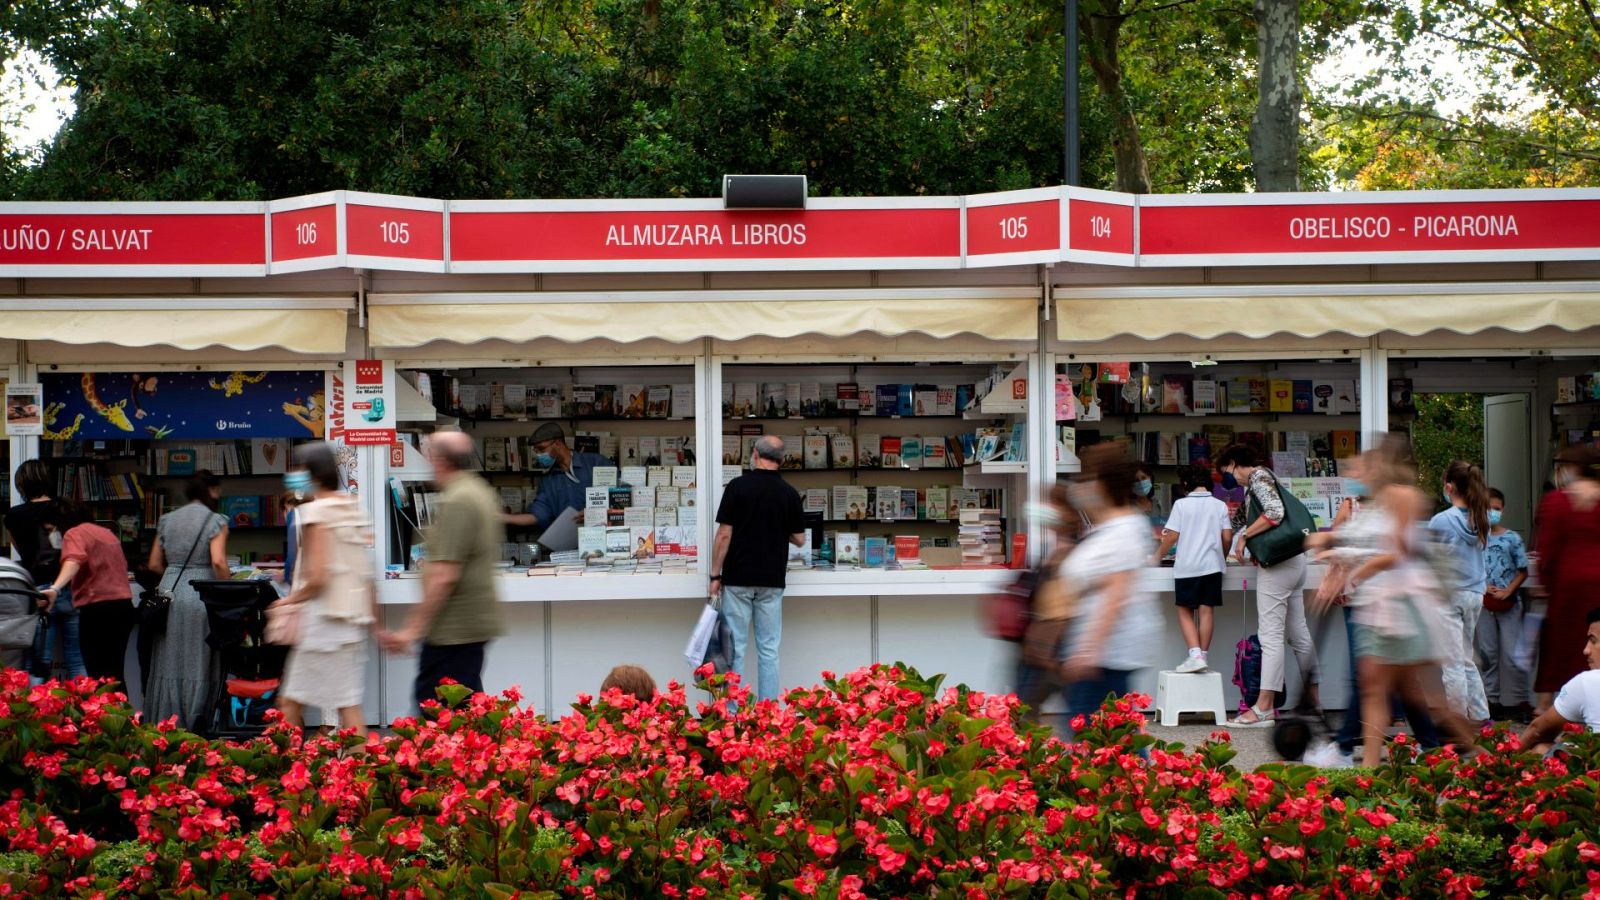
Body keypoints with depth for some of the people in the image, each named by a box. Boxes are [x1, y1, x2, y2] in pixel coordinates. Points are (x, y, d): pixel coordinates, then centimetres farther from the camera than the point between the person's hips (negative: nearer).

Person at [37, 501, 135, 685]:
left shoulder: (74, 534, -3)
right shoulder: (107, 533, 20)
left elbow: (74, 561, -25)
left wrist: (55, 588, -40)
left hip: (98, 607, -8)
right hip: (124, 605, 8)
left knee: (98, 672, -8)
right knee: (114, 671, 13)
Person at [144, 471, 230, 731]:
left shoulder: (167, 520, 12)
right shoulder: (215, 521, -4)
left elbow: (154, 564, 14)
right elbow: (218, 562, -16)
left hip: (169, 591, 5)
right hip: (199, 595, -5)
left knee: (168, 663, 9)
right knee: (198, 663, 2)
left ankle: (162, 724, 11)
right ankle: (193, 724, 1)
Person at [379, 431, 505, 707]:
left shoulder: (455, 503, -18)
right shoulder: (483, 492, 14)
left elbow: (444, 577, -24)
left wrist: (413, 629, -21)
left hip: (453, 630, -10)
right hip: (477, 621, 10)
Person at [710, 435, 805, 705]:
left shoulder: (738, 487, -8)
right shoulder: (789, 493, 1)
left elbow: (724, 535, -10)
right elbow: (799, 539, 8)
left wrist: (715, 575, -3)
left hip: (738, 579, -2)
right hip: (772, 581, 2)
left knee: (735, 648, 2)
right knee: (768, 649, 6)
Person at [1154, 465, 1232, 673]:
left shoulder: (1181, 504, -2)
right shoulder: (1220, 505, 6)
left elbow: (1172, 536, -4)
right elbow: (1227, 538, 3)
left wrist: (1157, 557, 9)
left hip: (1187, 566, -2)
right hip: (1212, 564, 2)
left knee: (1185, 611, 4)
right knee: (1206, 610, 5)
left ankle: (1195, 654, -11)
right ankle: (1203, 655, 5)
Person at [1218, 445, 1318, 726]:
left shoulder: (1258, 476, -8)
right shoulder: (1262, 478, 22)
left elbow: (1275, 513, -21)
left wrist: (1244, 536, -15)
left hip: (1277, 565, -10)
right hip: (1293, 560, 10)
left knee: (1271, 635, -11)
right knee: (1298, 634, 12)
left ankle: (1264, 708, -12)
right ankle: (1313, 700, 15)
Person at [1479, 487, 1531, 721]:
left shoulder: (1512, 538, 1)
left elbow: (1523, 571, 2)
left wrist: (1508, 591, -12)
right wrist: (1485, 588, -12)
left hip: (1509, 603, -1)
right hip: (1483, 602, 1)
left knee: (1511, 654, -3)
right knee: (1487, 653, 6)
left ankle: (1517, 700, 4)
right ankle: (1492, 699, 13)